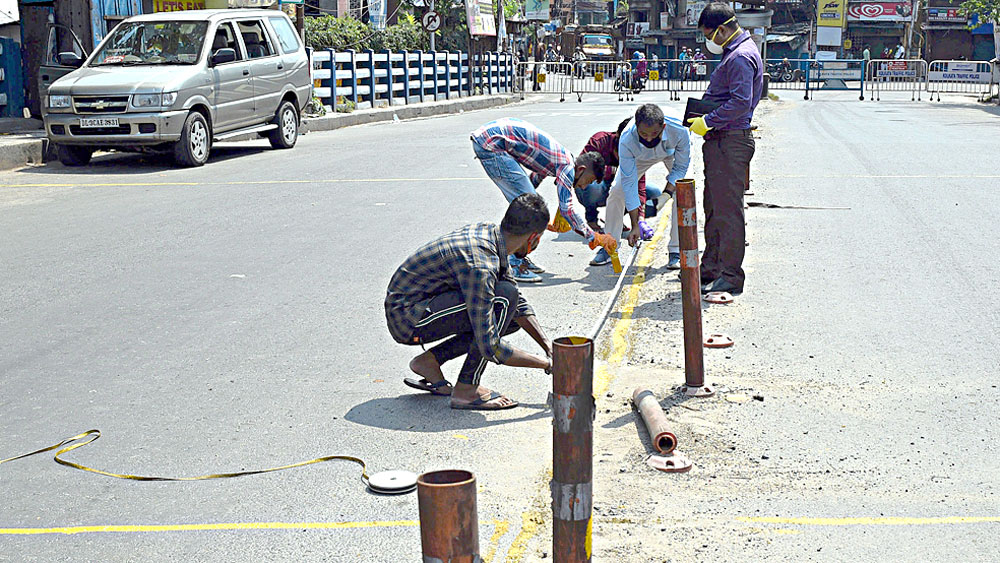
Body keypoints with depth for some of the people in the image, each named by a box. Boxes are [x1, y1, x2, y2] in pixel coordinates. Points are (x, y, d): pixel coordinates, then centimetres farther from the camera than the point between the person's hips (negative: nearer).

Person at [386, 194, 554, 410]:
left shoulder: (487, 231, 1)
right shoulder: (480, 265, -29)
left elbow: (519, 304, 15)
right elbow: (489, 347, -27)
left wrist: (548, 346, 6)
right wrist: (546, 363, -17)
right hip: (407, 319, -9)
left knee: (512, 317, 9)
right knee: (504, 297, -23)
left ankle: (429, 361, 8)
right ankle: (466, 389, -13)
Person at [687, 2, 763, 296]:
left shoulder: (741, 57, -16)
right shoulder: (735, 53, 18)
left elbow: (741, 102, -24)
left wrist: (708, 121, -18)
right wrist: (703, 119, 14)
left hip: (731, 141, -11)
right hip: (720, 141, 11)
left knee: (728, 211, -7)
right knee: (714, 208, 16)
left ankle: (730, 277, -2)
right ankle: (711, 269, 25)